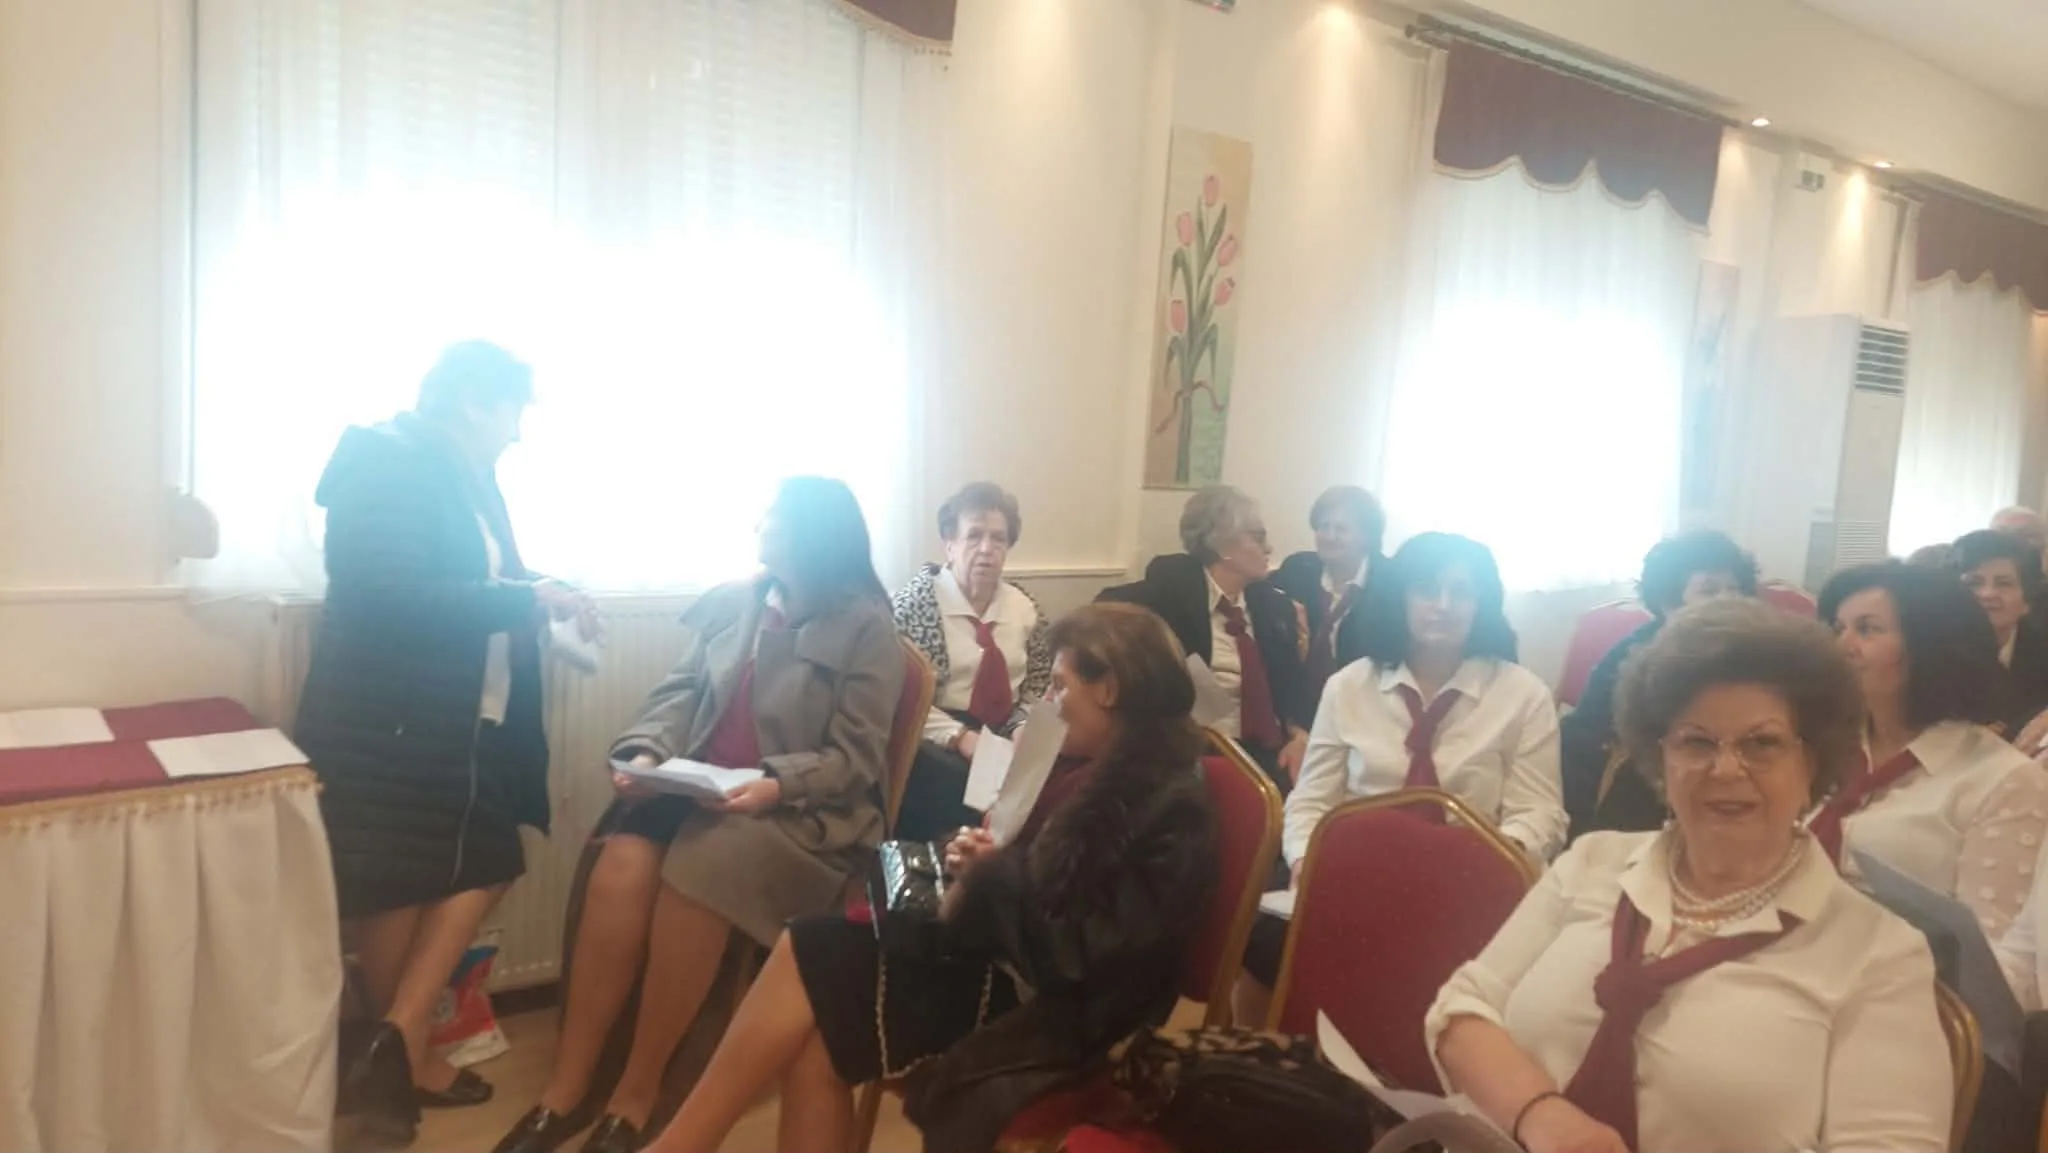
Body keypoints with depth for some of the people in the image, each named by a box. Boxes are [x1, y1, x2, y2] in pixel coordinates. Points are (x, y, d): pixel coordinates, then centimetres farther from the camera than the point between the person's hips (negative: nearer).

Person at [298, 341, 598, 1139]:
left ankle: (396, 1046, 17)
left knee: (486, 866, 9)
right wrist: (528, 599, -21)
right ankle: (406, 1054, 16)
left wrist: (537, 614, 1)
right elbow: (396, 600, -25)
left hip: (460, 721, 9)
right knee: (394, 890, 3)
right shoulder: (386, 467, -16)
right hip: (387, 723, -9)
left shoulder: (464, 475, 13)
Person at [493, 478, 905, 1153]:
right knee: (621, 868, -25)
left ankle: (636, 1095, -14)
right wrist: (646, 753, -11)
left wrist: (776, 785, -24)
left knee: (696, 878, -32)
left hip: (802, 812, -4)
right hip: (697, 786, 5)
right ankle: (566, 1089, -13)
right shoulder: (729, 602, 10)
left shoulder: (866, 627, -5)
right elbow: (678, 693, 9)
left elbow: (855, 758, -9)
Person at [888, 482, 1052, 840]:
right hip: (937, 742, -4)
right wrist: (960, 737, -20)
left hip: (1006, 739, 4)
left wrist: (1024, 733, -7)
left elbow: (1037, 690, 13)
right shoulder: (916, 602, -3)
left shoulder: (1024, 607, 11)